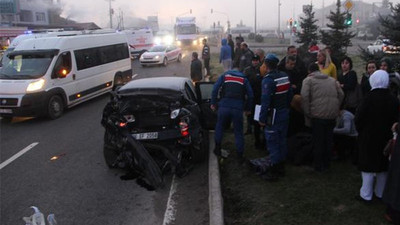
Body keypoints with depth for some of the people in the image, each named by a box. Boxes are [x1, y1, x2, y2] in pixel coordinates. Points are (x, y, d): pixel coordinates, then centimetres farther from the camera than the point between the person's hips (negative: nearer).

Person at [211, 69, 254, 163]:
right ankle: (240, 156, 13)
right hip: (238, 108, 0)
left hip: (224, 106, 0)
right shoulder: (244, 79, 17)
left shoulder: (224, 76, 14)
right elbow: (250, 95, 10)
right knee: (238, 132, 9)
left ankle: (217, 148, 26)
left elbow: (215, 89, 2)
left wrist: (213, 103, 8)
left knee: (219, 126, 22)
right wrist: (248, 109, 19)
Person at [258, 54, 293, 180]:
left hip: (273, 116, -8)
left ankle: (274, 171, 8)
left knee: (272, 143, 1)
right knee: (282, 140, 17)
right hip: (285, 113, 8)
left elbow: (265, 101, -21)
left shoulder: (268, 80, -19)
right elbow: (290, 95, 10)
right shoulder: (285, 76, 5)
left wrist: (262, 119, -15)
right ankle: (281, 167, 29)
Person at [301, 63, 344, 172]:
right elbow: (341, 94, 13)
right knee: (329, 140, 15)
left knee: (318, 141, 5)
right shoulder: (332, 80, 17)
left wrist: (307, 113, -5)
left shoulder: (308, 80, 2)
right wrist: (336, 109, 18)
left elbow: (304, 96, -11)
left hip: (317, 115, -4)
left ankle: (318, 166, 12)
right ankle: (326, 164, 26)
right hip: (332, 115, 5)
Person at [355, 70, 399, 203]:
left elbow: (358, 119, -14)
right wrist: (389, 131, 16)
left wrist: (361, 132, 4)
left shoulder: (369, 99, -18)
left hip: (369, 138, -4)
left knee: (368, 166, 4)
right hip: (386, 138, 4)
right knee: (383, 167, 16)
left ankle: (366, 195, 11)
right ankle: (380, 193, 28)